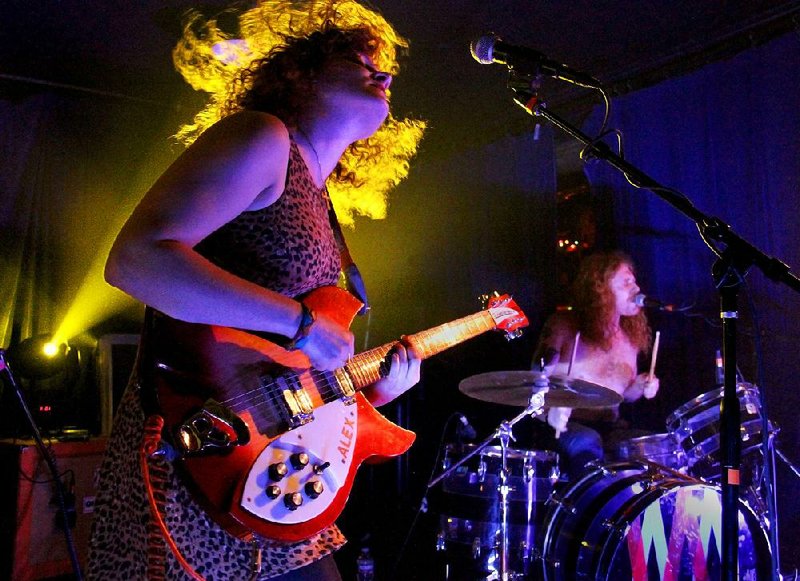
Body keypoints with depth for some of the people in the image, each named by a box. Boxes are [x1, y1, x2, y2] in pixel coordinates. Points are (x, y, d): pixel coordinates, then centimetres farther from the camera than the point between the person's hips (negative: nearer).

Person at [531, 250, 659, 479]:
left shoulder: (631, 337, 12)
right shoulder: (564, 325, -5)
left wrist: (640, 387, -1)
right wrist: (550, 410, -28)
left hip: (610, 429, 5)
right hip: (564, 427, -5)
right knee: (587, 443, -36)